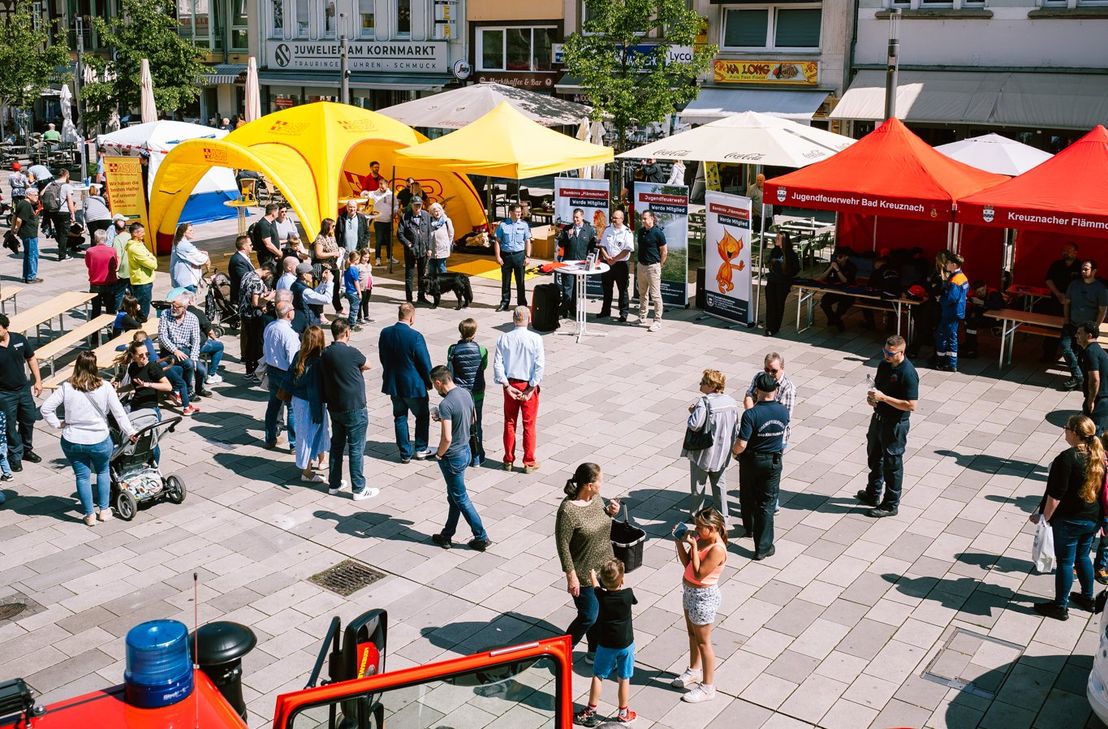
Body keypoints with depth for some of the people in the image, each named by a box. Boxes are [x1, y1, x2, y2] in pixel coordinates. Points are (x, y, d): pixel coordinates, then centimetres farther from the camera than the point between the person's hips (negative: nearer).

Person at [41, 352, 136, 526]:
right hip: (99, 441, -1)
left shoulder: (67, 387, -8)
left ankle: (90, 515, 20)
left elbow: (46, 408, -7)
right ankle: (104, 510, 27)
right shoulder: (105, 387, -12)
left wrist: (58, 424, 6)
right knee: (103, 472, 22)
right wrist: (130, 432, 3)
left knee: (82, 476, 13)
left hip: (72, 441, 1)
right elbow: (119, 413, -8)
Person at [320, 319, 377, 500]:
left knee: (336, 445, 18)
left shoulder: (325, 354, 1)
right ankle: (359, 489, 8)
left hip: (334, 408, 7)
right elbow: (367, 365, -1)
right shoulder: (351, 353, -19)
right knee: (356, 449, 1)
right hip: (354, 408, -7)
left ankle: (334, 484, 27)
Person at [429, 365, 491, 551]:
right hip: (466, 450, 9)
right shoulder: (465, 393, 0)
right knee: (453, 496, 19)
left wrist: (438, 454, -11)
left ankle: (481, 537, 13)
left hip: (453, 457, -9)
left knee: (460, 499, 6)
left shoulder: (446, 405, -26)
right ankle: (446, 535, 31)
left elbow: (446, 438, -30)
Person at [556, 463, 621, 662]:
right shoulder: (568, 510, -27)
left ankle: (595, 652, 38)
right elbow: (562, 545, -20)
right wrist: (571, 576, -19)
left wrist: (610, 512, -6)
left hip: (605, 568, 7)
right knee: (588, 617, 3)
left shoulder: (596, 498, -4)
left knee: (601, 613, 18)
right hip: (584, 574, -7)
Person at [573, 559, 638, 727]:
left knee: (598, 676, 15)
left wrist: (593, 577, 28)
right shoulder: (627, 595, -19)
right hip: (626, 644, 0)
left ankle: (590, 711, 22)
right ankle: (623, 713, 23)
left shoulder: (601, 596, -18)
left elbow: (597, 587, 7)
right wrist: (621, 583, 20)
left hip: (606, 645, 0)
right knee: (624, 679, 13)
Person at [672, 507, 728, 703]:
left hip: (703, 597, -9)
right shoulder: (701, 540, -2)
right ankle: (694, 671, 45)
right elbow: (687, 564, 6)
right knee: (692, 634, 25)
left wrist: (693, 546, -27)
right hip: (690, 591, 9)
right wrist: (680, 542, -6)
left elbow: (699, 573, -27)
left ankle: (708, 687, 18)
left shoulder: (717, 549, -28)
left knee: (703, 642, 4)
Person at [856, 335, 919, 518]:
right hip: (878, 418, 9)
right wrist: (871, 397, -7)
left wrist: (883, 398, -27)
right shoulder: (884, 364, 1)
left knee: (892, 464, 5)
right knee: (874, 458, 23)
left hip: (895, 424, -9)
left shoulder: (908, 374, -24)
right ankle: (873, 494, 42)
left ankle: (890, 505, 19)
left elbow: (911, 405, -26)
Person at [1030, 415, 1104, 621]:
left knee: (1064, 561, 6)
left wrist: (1044, 516, -11)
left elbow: (1056, 495, -22)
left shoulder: (1067, 458, -24)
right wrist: (1097, 515, 20)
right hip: (1093, 519, 7)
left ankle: (1060, 606, 17)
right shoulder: (1100, 456, -1)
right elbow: (1101, 489, 9)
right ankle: (1087, 598, 38)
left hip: (1069, 520, -7)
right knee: (1082, 557, 24)